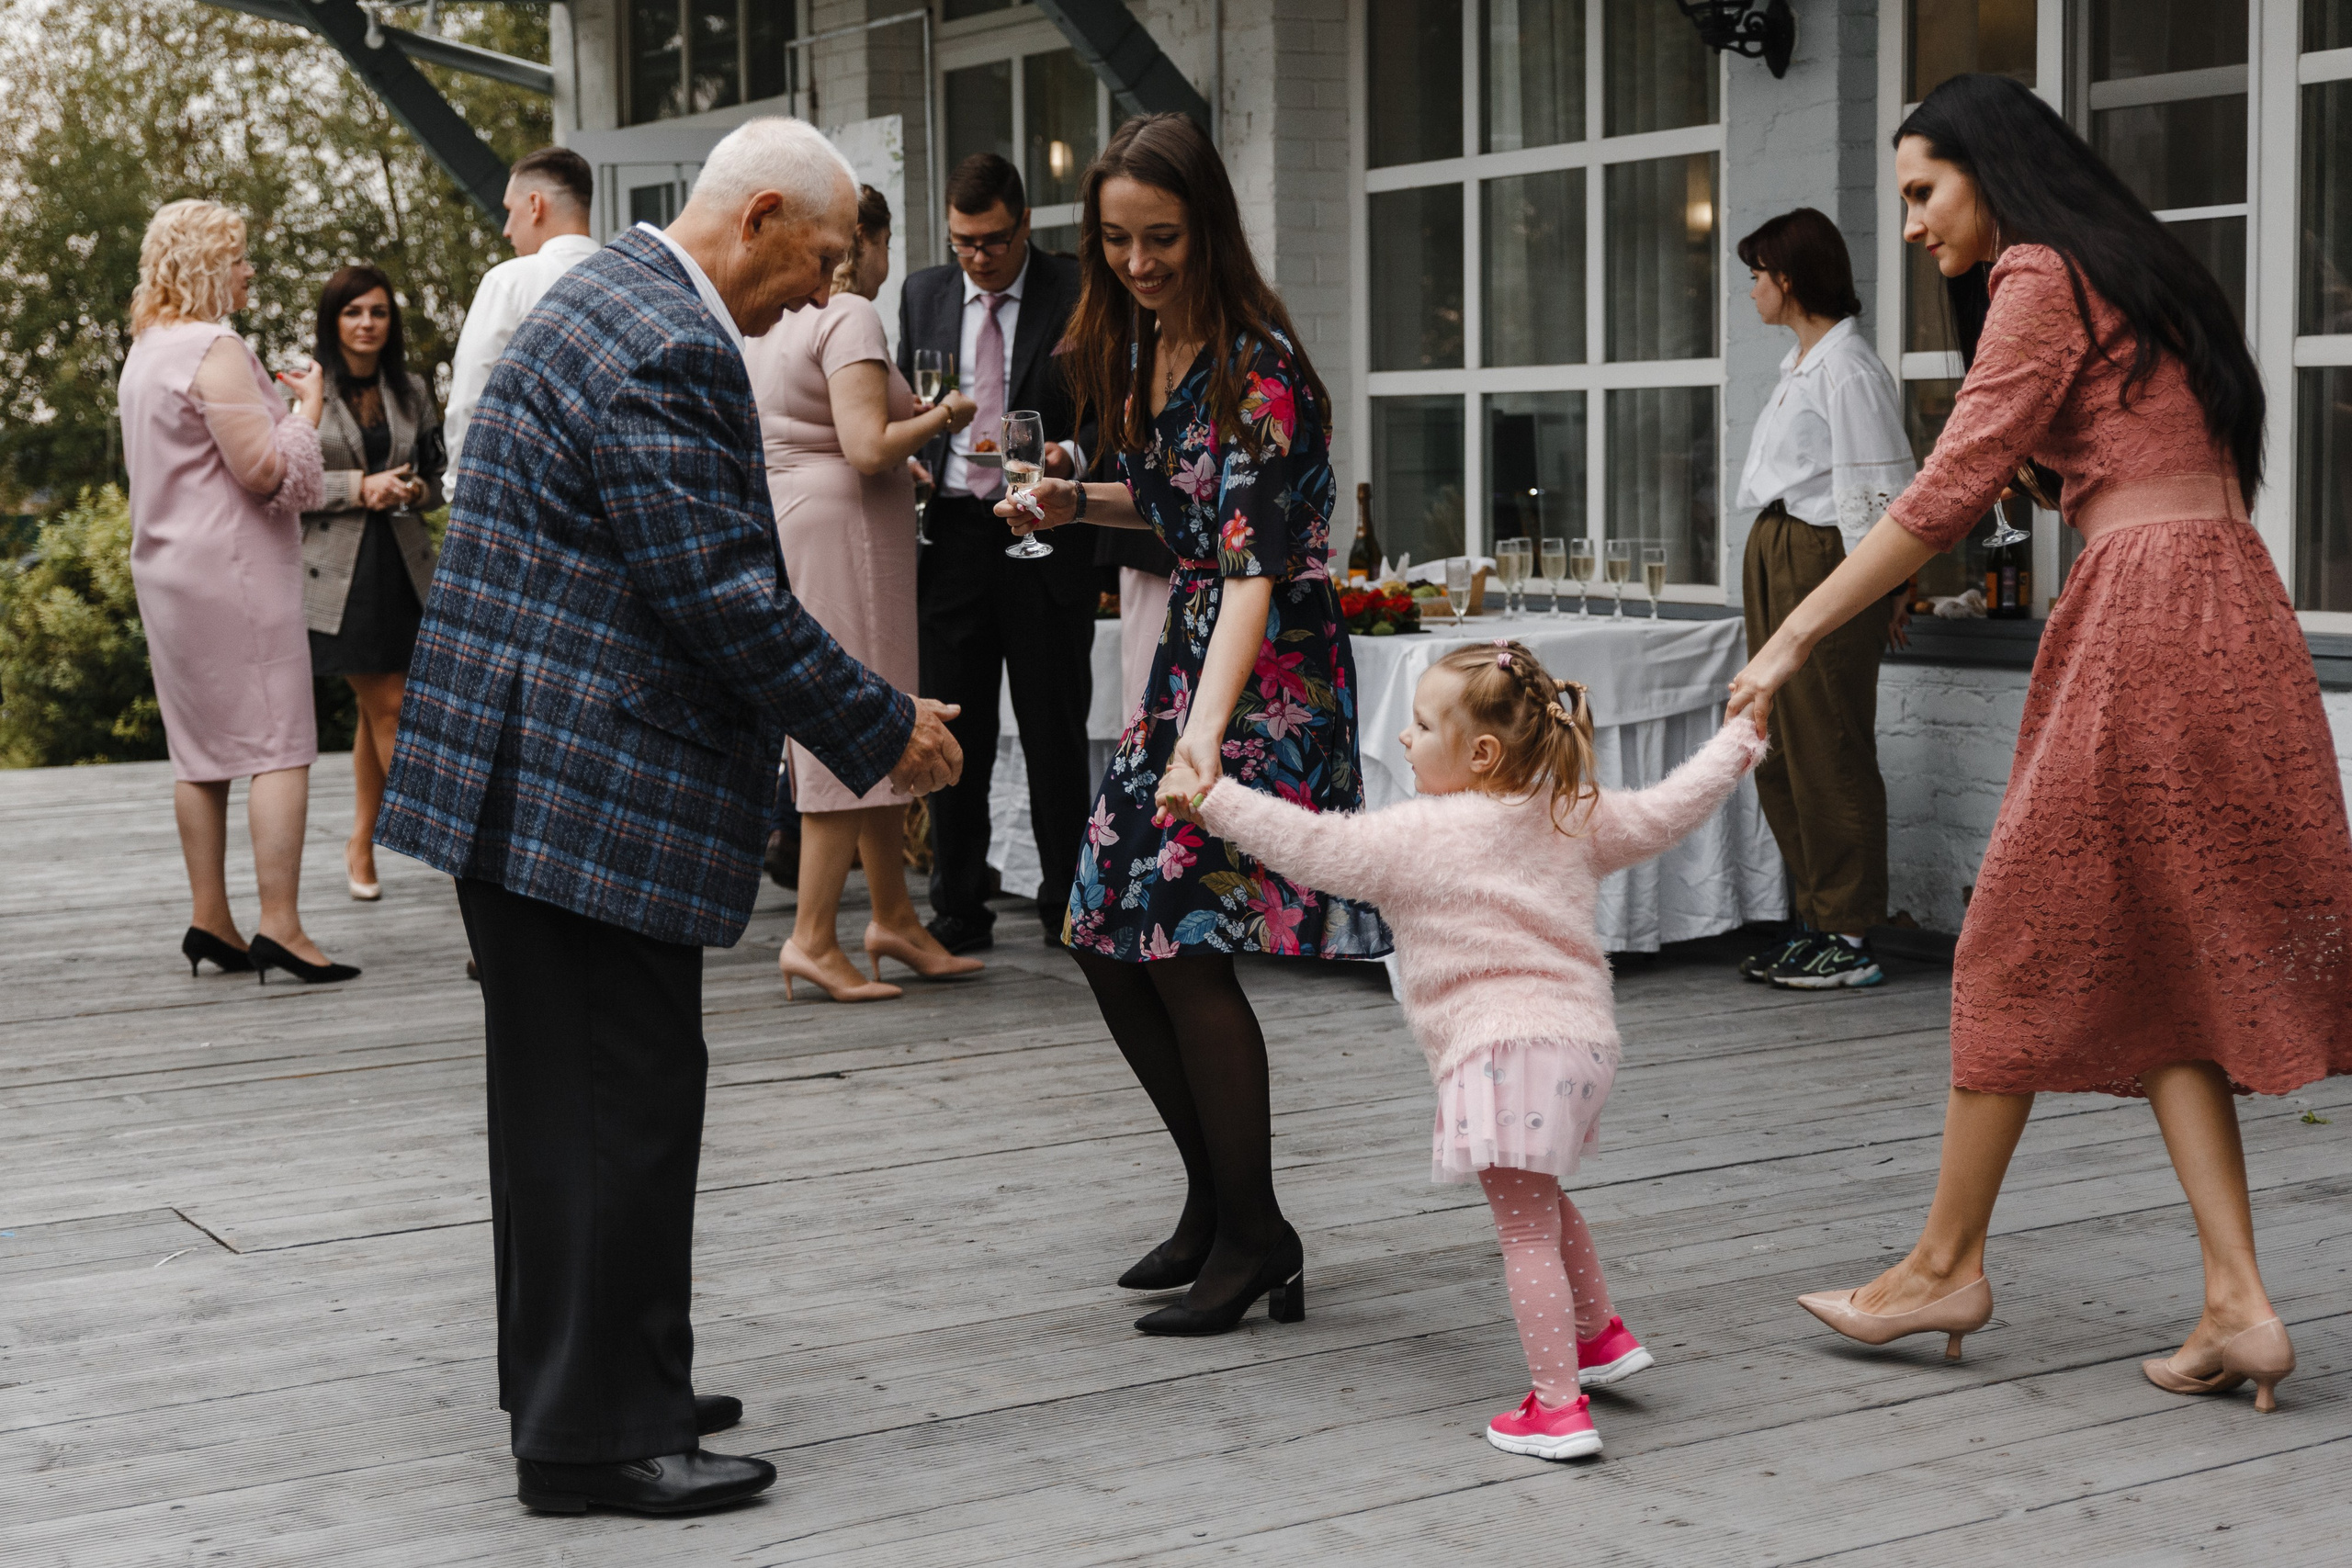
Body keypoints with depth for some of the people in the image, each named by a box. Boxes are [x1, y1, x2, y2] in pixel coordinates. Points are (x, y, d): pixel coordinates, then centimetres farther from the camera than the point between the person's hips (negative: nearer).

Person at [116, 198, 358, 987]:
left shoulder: (145, 352, 16)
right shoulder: (215, 350, -15)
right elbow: (267, 470, -18)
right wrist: (308, 408, -3)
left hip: (169, 572, 10)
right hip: (233, 572, -10)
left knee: (202, 751, 12)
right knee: (279, 745, -9)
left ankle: (210, 921, 14)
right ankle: (279, 926, -14)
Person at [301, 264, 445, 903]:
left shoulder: (410, 390, 10)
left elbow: (437, 474, 18)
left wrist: (416, 491, -4)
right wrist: (359, 488, -15)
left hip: (401, 563, 4)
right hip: (339, 568, -4)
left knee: (376, 710, 6)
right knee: (388, 708, -4)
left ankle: (362, 844, 18)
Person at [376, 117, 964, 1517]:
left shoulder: (613, 300, 17)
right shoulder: (669, 348, -18)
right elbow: (723, 593, -21)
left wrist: (843, 712, 21)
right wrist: (882, 731, -11)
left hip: (529, 774, 11)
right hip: (586, 789, -11)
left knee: (570, 1093, 17)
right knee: (624, 1101, -4)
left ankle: (576, 1386, 29)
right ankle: (598, 1436, 4)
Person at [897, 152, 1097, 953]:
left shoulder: (1077, 292, -1)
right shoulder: (924, 294, 12)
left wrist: (1071, 455, -18)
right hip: (949, 533, 3)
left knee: (1055, 730, 2)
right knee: (954, 732, 6)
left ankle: (1067, 906, 12)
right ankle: (959, 911, 14)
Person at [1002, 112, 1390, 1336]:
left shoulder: (1259, 372, -20)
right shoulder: (1140, 346, 7)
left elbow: (1254, 564, -30)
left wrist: (1207, 732, -41)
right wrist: (1076, 503, 3)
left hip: (1269, 680, -9)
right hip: (1186, 654, 9)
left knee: (1185, 940, -14)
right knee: (1104, 938, 7)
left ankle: (1254, 1235, 1)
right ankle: (1215, 1202, 22)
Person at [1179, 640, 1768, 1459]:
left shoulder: (1418, 837, -10)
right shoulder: (1571, 819, 9)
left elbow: (1311, 846, -14)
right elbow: (1663, 812, 17)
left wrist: (1210, 800, -8)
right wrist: (1739, 742, 31)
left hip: (1505, 1049, -8)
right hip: (1581, 1033, 8)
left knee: (1525, 1230, -3)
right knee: (1541, 1201, 31)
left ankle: (1557, 1408, -2)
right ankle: (1600, 1335, 41)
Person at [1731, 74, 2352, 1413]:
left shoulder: (2041, 277, -6)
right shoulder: (2135, 274, 23)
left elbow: (1951, 489, -12)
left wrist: (1797, 637, -10)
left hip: (2149, 625, -9)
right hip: (2229, 619, 9)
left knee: (2026, 947, 1)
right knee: (2157, 968, 8)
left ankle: (1949, 1264, 13)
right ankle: (2239, 1304, 3)